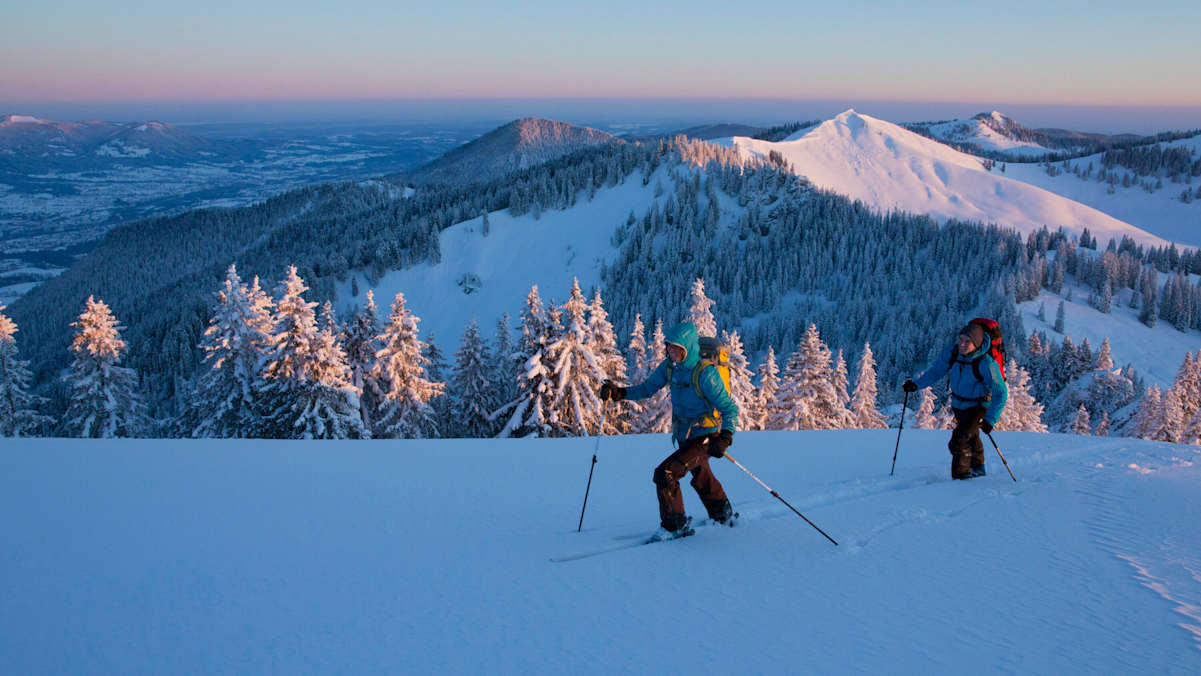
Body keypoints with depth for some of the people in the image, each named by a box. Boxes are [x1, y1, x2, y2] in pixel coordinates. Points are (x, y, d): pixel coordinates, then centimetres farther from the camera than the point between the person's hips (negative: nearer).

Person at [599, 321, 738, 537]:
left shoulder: (705, 374, -26)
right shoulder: (669, 366, -6)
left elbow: (729, 408, -22)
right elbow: (647, 388, 3)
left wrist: (725, 437, -37)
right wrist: (620, 392, -13)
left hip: (705, 439, -8)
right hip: (684, 437, 8)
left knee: (665, 473, -19)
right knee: (700, 478, 29)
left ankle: (675, 526, -3)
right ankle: (722, 515, 55)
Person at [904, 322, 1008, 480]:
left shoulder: (986, 364, -30)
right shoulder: (953, 352, -15)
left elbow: (1000, 392, -28)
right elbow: (937, 370, -3)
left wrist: (990, 419, -34)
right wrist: (917, 384, -16)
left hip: (978, 407, -6)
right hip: (958, 405, 6)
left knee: (958, 442, -18)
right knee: (971, 437, 28)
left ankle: (962, 475, 1)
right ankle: (978, 468, 52)